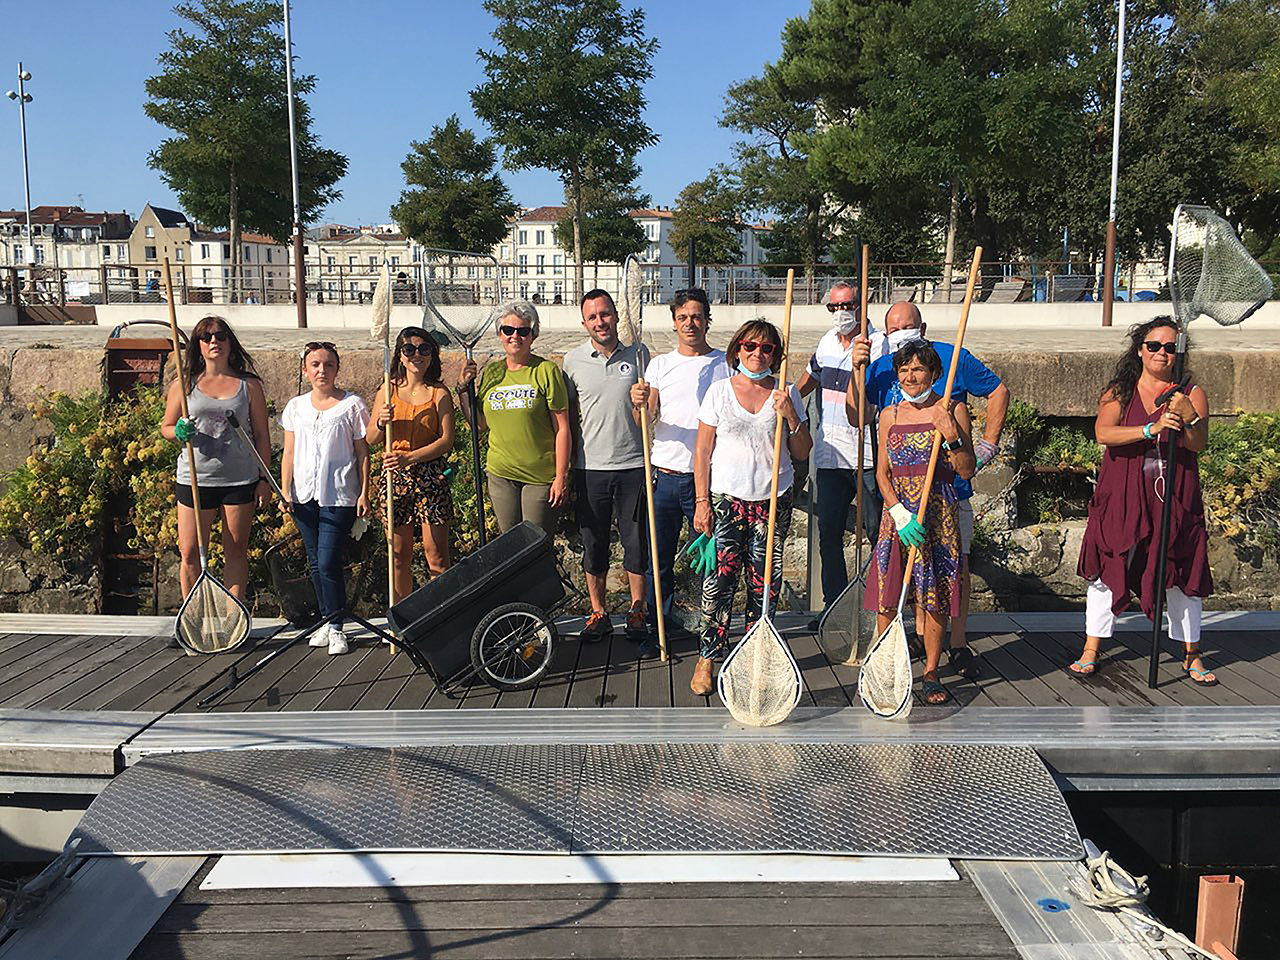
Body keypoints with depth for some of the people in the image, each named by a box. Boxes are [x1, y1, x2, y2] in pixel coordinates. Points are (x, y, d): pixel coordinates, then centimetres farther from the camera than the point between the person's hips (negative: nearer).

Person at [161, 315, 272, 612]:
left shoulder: (249, 385, 6)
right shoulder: (184, 384, 6)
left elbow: (262, 436, 8)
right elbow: (165, 427, 13)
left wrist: (264, 479, 3)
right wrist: (179, 432, -11)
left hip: (240, 480, 0)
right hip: (195, 479, 0)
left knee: (235, 550, 6)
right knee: (190, 553, 2)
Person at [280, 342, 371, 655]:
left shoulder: (352, 404, -1)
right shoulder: (296, 406, 10)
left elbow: (363, 453, 0)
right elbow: (289, 453, 12)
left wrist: (364, 493, -4)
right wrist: (285, 491, 4)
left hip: (339, 496, -4)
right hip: (304, 496, 4)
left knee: (328, 562, -9)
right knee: (315, 563, 10)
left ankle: (336, 627, 3)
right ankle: (326, 621, 22)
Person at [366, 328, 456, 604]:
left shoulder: (439, 393, 1)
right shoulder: (388, 391, 8)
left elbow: (446, 440, -7)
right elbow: (370, 440, 10)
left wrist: (411, 457, -19)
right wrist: (381, 423, -12)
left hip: (430, 477, -2)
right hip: (394, 477, 3)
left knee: (436, 556, -4)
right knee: (399, 555, 9)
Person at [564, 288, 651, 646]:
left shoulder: (637, 353, 2)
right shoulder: (572, 361, 3)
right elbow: (567, 417, 9)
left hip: (633, 465, 0)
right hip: (591, 467, 1)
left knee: (636, 542, 6)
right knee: (593, 543, 7)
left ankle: (636, 610, 21)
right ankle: (598, 613, 20)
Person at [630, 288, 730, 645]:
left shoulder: (725, 364, 5)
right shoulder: (660, 364, 9)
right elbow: (646, 421, 0)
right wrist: (640, 404, -24)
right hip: (664, 476, 2)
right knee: (659, 559, 7)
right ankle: (658, 626, 20)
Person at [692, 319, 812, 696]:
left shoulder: (786, 393, 7)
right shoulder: (719, 391, 3)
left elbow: (802, 453, 6)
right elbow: (703, 450, 3)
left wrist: (790, 415, -10)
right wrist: (702, 501, -3)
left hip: (772, 499, 2)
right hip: (726, 498, -2)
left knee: (764, 582, 5)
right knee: (720, 579, -6)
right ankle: (707, 657, 7)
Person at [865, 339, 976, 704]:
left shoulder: (953, 410, 0)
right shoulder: (890, 415, 7)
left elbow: (967, 471, -1)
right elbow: (882, 473, 5)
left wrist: (952, 438, -18)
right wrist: (900, 513, -9)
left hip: (939, 511, -1)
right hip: (896, 511, 2)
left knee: (935, 598, 4)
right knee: (887, 598, 0)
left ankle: (931, 672, 18)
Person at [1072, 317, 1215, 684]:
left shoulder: (1191, 393, 5)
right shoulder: (1119, 391, 4)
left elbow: (1199, 445, -6)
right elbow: (1104, 433, -13)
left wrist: (1188, 417, -24)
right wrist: (1151, 429, -24)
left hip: (1174, 499, 1)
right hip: (1121, 497, 0)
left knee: (1182, 573, 4)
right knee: (1107, 568, 2)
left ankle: (1191, 654, 20)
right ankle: (1091, 650, 12)